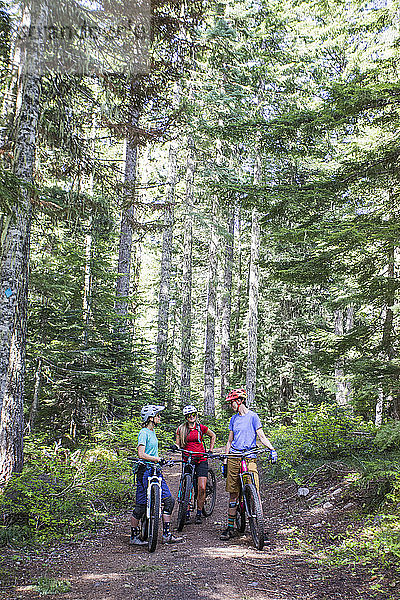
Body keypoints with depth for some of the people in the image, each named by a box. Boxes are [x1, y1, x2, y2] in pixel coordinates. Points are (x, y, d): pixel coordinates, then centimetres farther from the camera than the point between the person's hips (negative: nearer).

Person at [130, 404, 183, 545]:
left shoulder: (153, 431, 15)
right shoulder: (144, 432, -12)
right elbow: (141, 454, -20)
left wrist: (159, 460, 12)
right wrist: (158, 459, -21)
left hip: (155, 470, 9)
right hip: (145, 471, -9)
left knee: (169, 500, 2)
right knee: (141, 505, -3)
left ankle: (167, 535, 7)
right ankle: (134, 536, 12)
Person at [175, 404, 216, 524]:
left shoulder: (201, 428, 3)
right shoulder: (181, 429, 5)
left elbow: (213, 436, 18)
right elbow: (178, 444, 10)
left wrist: (210, 450, 11)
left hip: (201, 460, -1)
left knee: (202, 488, -9)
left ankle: (198, 514, 5)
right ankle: (187, 513, 11)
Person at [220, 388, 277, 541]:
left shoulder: (252, 416, 0)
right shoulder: (233, 419, 15)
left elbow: (261, 436, -2)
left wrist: (272, 449, -18)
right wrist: (225, 462, 16)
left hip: (249, 458, -4)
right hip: (234, 459, 4)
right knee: (233, 494, 6)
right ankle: (230, 527, 14)